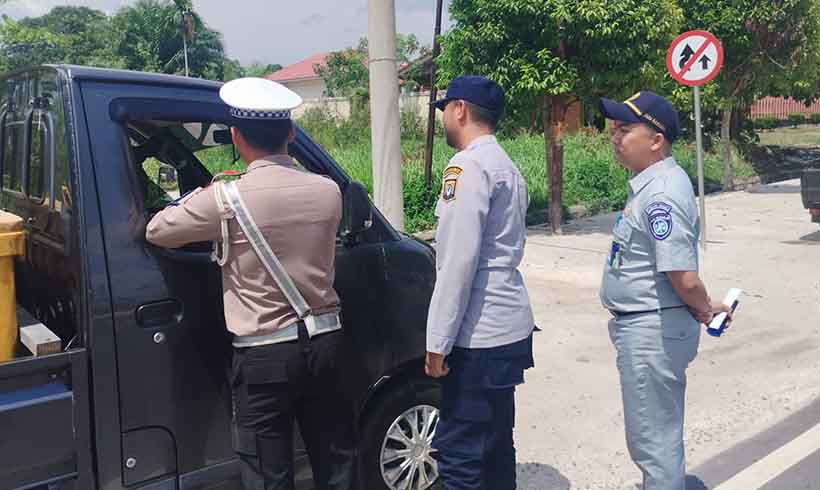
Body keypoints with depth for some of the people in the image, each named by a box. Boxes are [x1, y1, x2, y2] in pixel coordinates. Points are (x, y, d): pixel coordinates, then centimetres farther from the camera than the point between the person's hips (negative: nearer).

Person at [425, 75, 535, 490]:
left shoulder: (469, 165, -13)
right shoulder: (506, 167, 17)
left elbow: (459, 260, -19)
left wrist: (438, 340, -15)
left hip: (477, 333, -10)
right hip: (509, 327, 10)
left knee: (458, 453, -2)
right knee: (495, 443, 18)